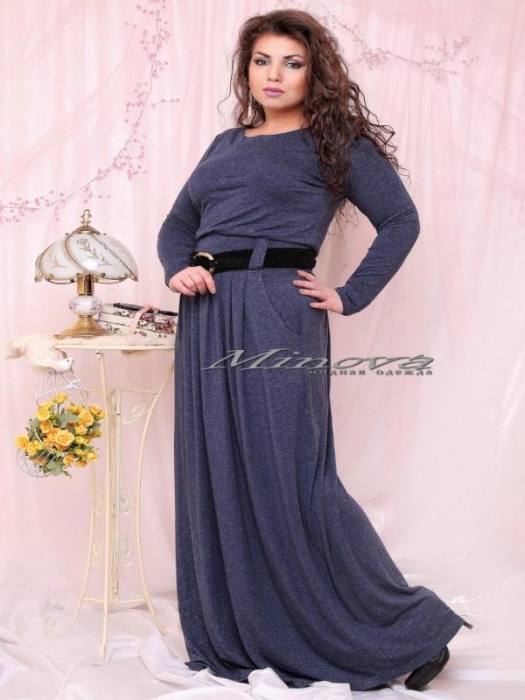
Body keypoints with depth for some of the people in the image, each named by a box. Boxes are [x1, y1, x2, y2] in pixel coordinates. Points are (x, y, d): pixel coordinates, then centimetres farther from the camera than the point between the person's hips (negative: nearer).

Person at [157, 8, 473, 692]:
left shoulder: (333, 141, 4)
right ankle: (236, 636, 21)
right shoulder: (226, 144, 20)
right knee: (215, 476, 7)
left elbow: (401, 221, 1)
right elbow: (177, 224, 22)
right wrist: (178, 269, 1)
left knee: (288, 479, -7)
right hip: (207, 319, 6)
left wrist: (350, 297, -6)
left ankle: (408, 630, 8)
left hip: (277, 316, -6)